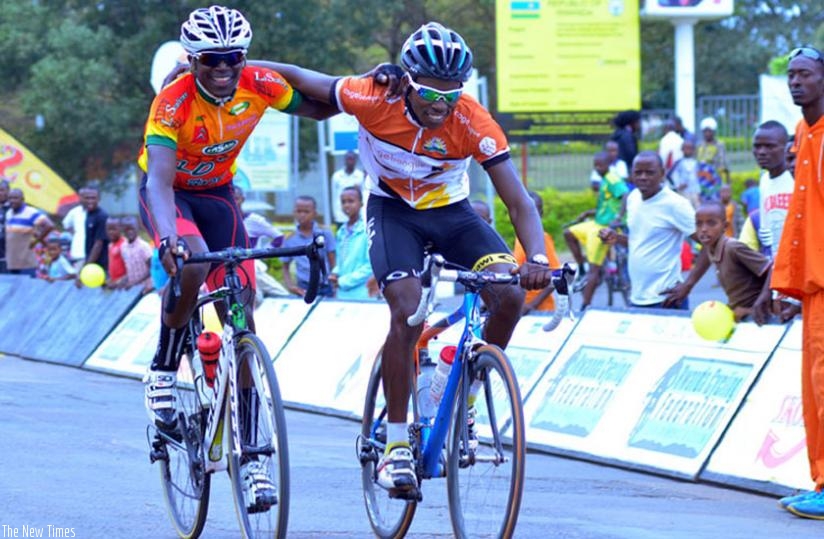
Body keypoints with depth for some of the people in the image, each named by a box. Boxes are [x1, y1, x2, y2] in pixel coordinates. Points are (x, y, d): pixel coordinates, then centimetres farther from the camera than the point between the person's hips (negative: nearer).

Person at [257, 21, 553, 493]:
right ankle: (396, 444, -13)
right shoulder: (376, 100, -26)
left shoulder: (473, 122, -27)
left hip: (451, 211, 1)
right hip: (393, 209, -1)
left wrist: (537, 258, -47)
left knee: (510, 295, -23)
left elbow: (519, 203, -29)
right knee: (407, 310, -25)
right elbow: (298, 78, -12)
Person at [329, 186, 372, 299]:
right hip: (342, 294, 7)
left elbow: (370, 265, -13)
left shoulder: (366, 231, -9)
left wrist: (344, 281, -10)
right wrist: (335, 274, 1)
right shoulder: (341, 232, 14)